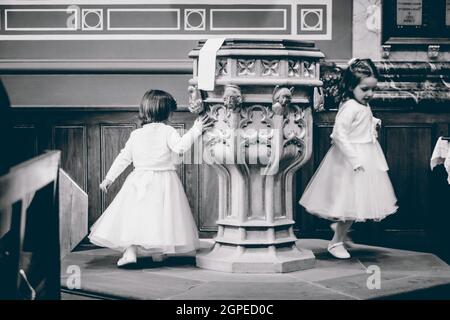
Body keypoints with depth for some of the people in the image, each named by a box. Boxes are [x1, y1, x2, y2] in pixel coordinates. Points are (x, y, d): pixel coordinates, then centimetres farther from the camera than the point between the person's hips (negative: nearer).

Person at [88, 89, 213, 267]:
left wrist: (109, 178, 16)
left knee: (133, 214, 4)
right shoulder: (167, 131, -8)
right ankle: (158, 252, 15)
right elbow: (181, 146, -24)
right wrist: (195, 130, -16)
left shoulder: (135, 134, 6)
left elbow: (123, 158, 9)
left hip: (139, 181, 3)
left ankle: (130, 251, -8)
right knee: (161, 214, 8)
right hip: (164, 181, -3)